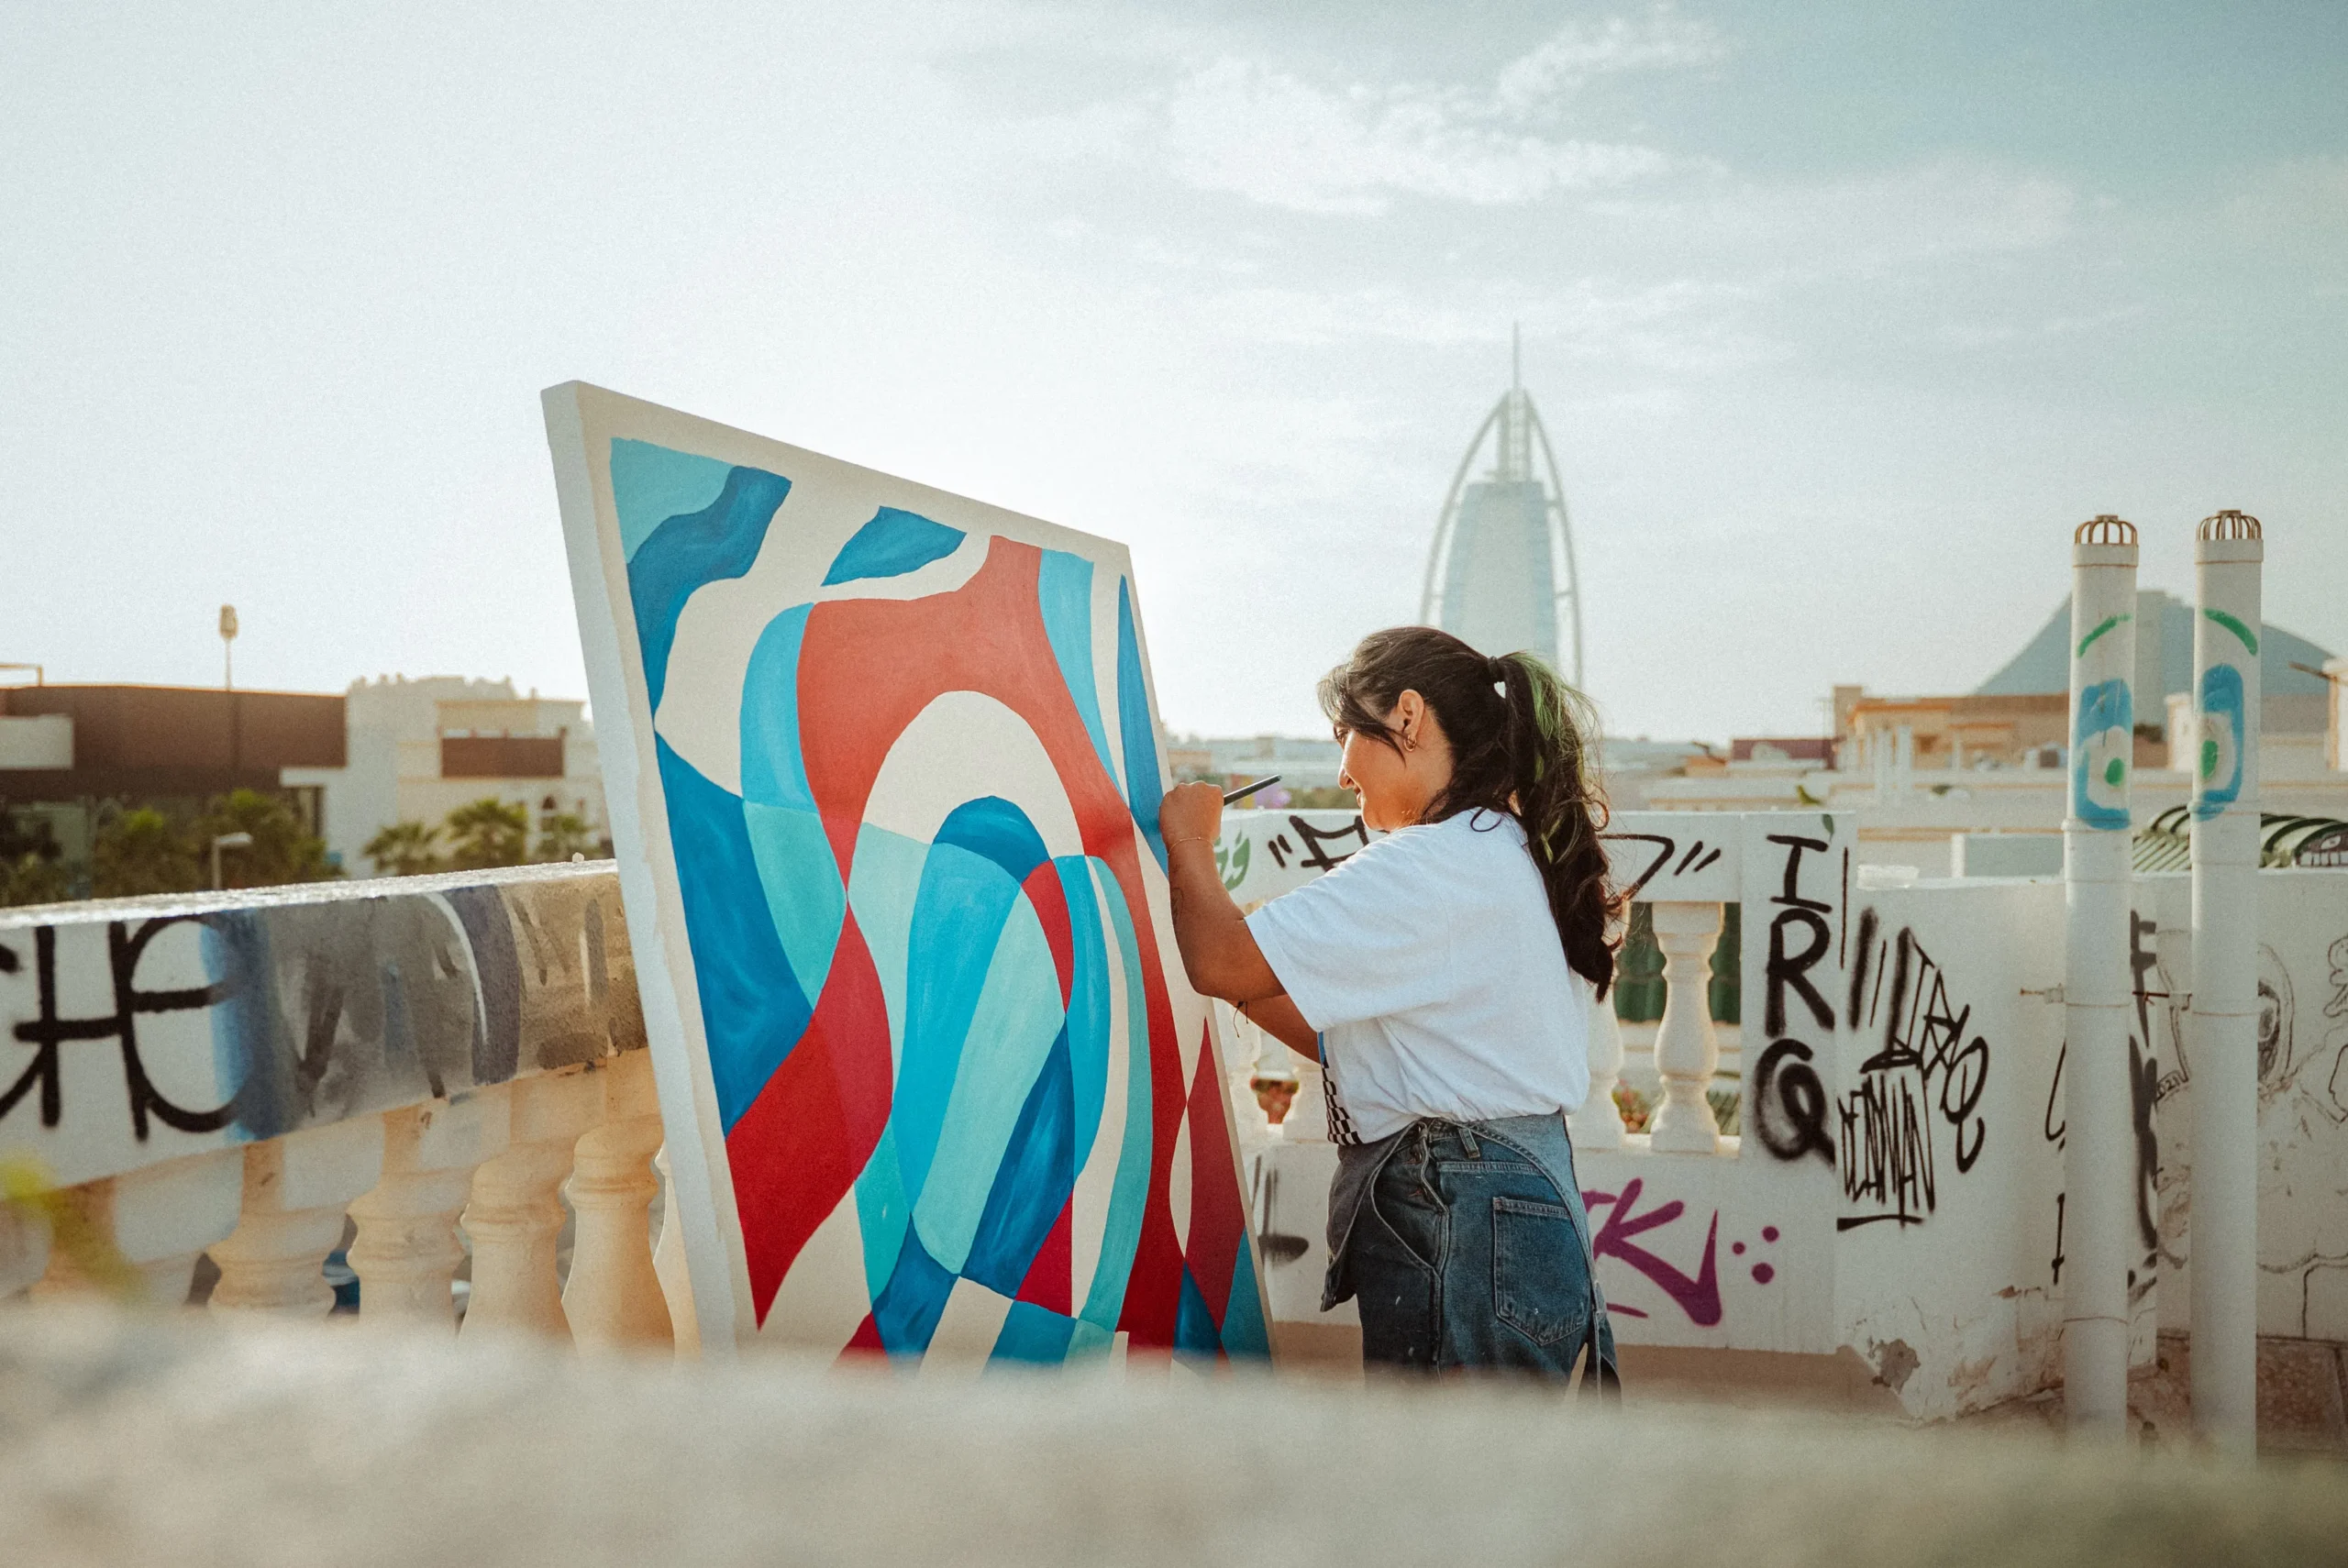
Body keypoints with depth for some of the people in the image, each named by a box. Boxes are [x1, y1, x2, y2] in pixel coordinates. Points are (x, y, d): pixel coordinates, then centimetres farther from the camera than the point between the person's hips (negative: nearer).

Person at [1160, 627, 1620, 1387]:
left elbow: (1220, 962, -17)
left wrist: (1190, 842, 1)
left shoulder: (1437, 864, -15)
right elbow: (1354, 1048, 18)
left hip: (1463, 1232, -10)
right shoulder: (1516, 854, 17)